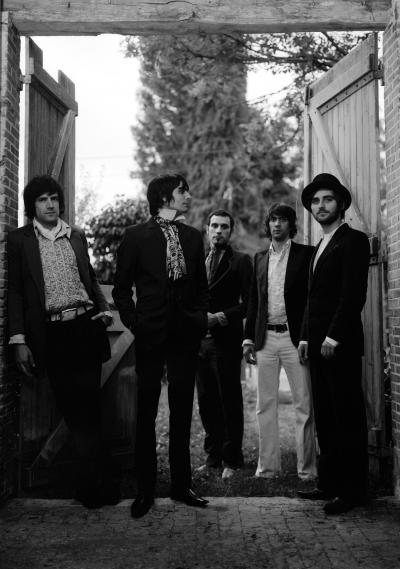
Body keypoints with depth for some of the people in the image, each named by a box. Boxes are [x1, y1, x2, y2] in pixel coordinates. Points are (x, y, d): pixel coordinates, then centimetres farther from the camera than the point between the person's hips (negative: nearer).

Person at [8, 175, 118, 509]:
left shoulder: (76, 236, 13)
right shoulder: (20, 240, 5)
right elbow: (15, 292, 2)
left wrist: (103, 308, 4)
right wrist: (18, 341, -5)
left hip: (86, 327, 2)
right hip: (52, 334, -1)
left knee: (88, 406, 2)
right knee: (70, 407, 2)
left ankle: (94, 482, 16)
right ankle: (102, 478, 15)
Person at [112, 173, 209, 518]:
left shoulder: (193, 237, 11)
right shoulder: (136, 236, 0)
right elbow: (122, 288, 3)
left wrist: (200, 321, 4)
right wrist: (134, 322, -7)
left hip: (185, 335, 4)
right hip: (150, 335, -3)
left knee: (182, 413, 9)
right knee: (146, 413, 2)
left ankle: (182, 485, 20)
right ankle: (146, 490, 11)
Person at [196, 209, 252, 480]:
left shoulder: (241, 261, 0)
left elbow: (249, 303, -7)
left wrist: (220, 317, -14)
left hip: (226, 339, -5)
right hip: (199, 339, 5)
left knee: (230, 401, -1)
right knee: (206, 401, 8)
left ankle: (232, 460, 7)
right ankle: (213, 456, 19)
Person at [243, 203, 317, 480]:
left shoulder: (306, 254, 1)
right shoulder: (260, 258, 14)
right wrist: (249, 338, 11)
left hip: (295, 337, -4)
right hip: (265, 338, 4)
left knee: (304, 405, -1)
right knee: (265, 405, 7)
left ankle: (307, 469, 8)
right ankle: (268, 466, 16)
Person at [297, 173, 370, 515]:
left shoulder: (353, 240, -5)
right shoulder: (321, 247, 21)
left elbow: (354, 295, -15)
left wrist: (333, 337, -17)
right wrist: (306, 337, 12)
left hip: (341, 345, -8)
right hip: (318, 345, 8)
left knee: (348, 417, -3)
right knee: (325, 418, 9)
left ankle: (353, 490, 4)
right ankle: (329, 483, 16)